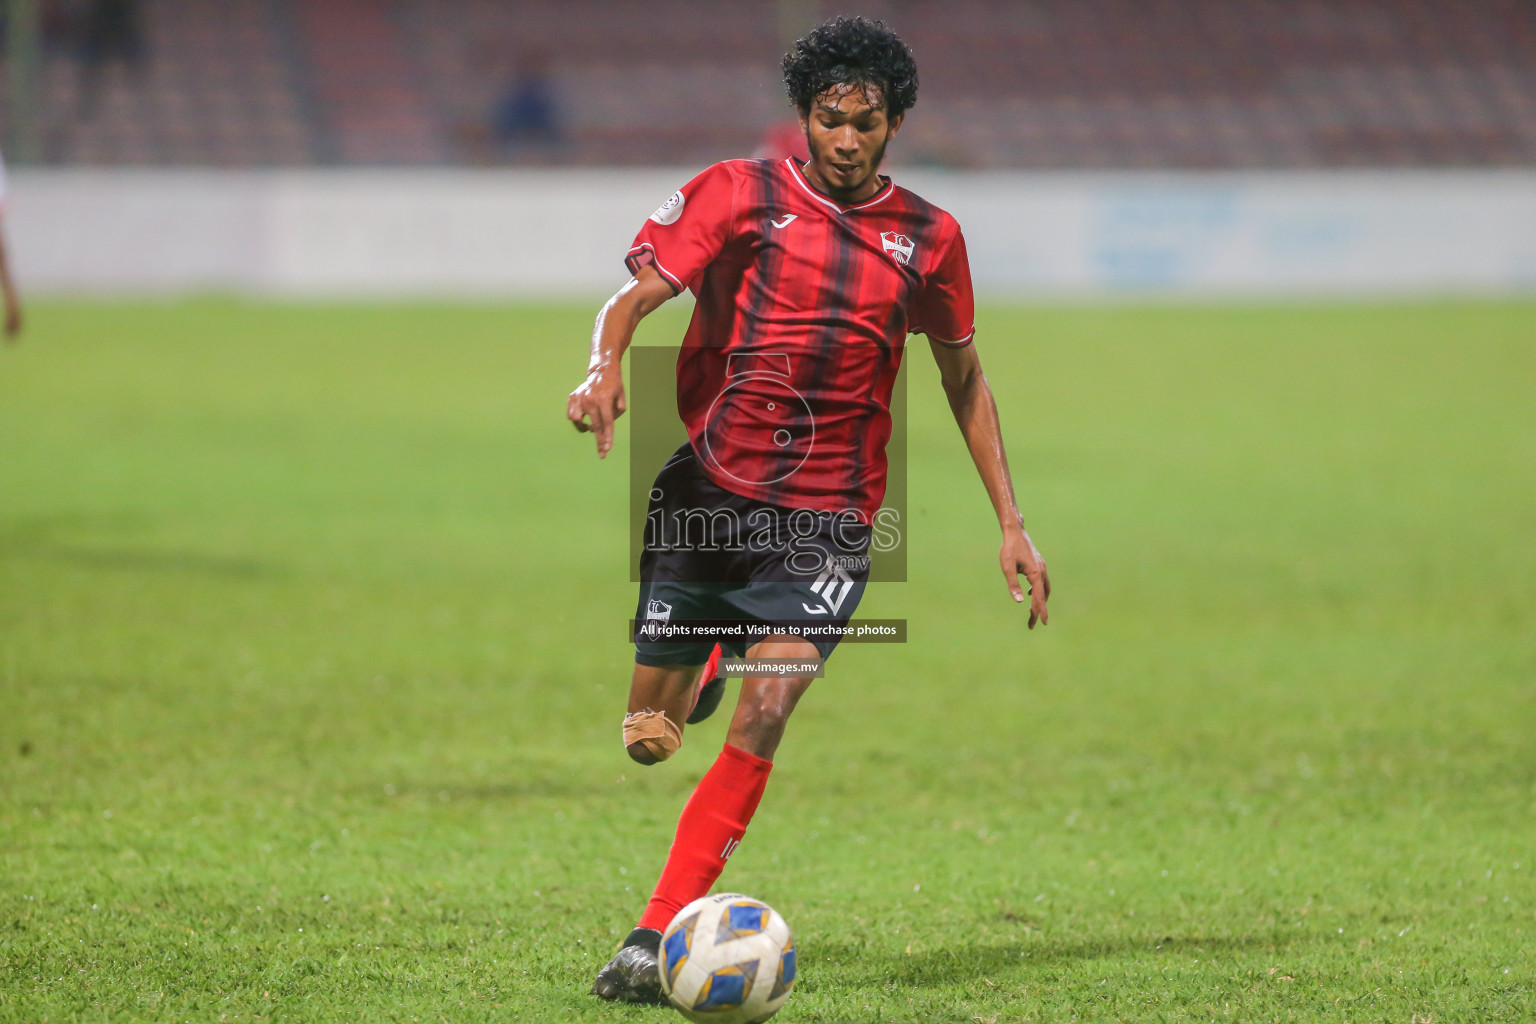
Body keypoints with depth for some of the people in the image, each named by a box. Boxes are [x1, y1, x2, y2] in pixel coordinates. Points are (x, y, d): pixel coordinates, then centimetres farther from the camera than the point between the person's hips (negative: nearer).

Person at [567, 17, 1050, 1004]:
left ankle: (656, 938, -18)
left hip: (828, 518, 0)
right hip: (705, 494, 0)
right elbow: (635, 297, -8)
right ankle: (702, 668, 43)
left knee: (762, 716, -20)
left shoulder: (927, 237, 7)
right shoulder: (739, 193, 0)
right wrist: (604, 368, -31)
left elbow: (964, 377, 19)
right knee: (648, 740, 5)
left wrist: (1012, 525, 16)